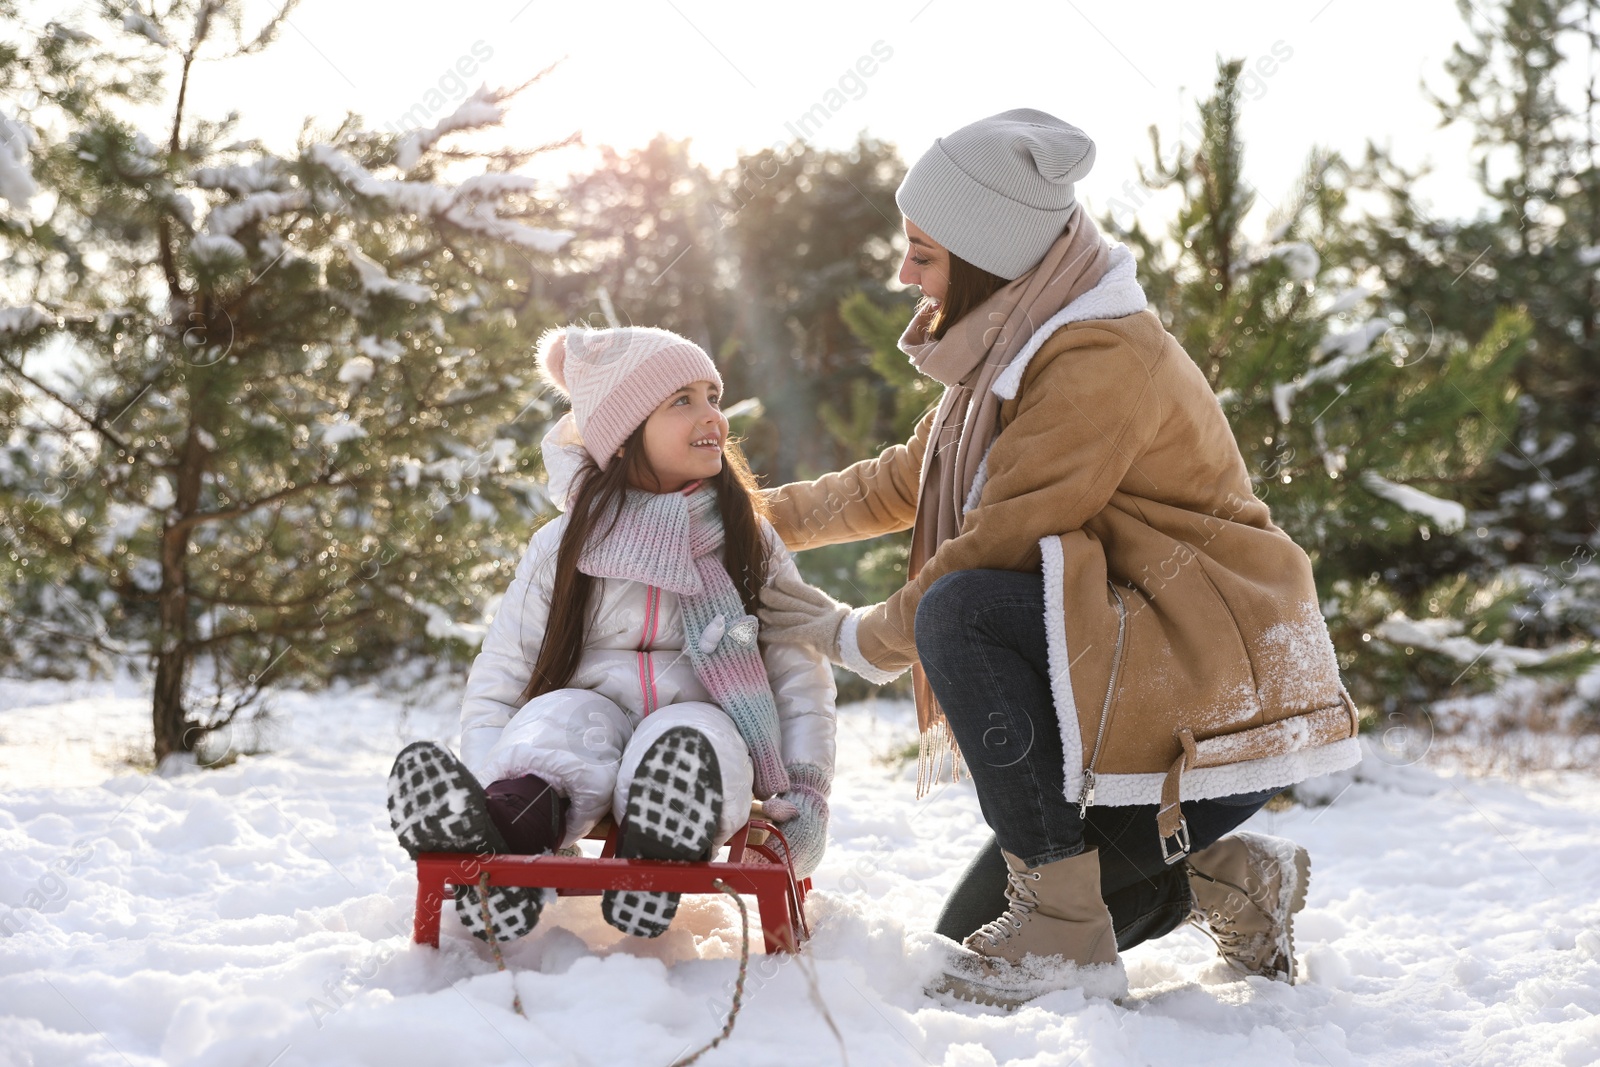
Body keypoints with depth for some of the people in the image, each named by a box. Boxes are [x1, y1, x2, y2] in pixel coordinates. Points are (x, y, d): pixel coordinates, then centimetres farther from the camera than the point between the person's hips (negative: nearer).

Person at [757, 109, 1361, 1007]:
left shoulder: (1102, 360, -22)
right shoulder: (1021, 347, 9)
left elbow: (997, 546, -23)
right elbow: (907, 481, 23)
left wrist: (862, 639, -8)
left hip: (1223, 691, -10)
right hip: (1136, 694, 10)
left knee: (962, 613, -31)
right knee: (967, 941, 10)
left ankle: (1063, 929, -22)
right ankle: (1224, 879, 15)